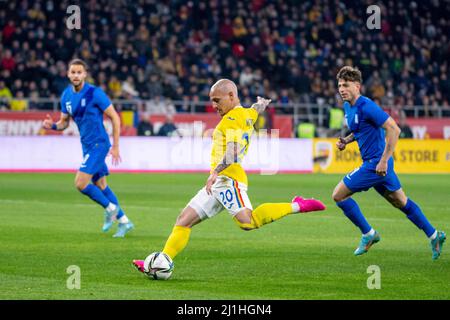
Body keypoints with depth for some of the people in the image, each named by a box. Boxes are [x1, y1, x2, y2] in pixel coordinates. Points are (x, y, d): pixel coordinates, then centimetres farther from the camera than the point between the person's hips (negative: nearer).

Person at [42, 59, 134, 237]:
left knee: (80, 183, -16)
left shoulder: (94, 93, -15)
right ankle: (124, 221, 23)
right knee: (100, 185, 13)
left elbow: (114, 117, -10)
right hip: (87, 146, 8)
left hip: (98, 144, -8)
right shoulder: (66, 95, 5)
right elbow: (64, 122, 15)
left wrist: (115, 146, -12)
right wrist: (53, 126, -9)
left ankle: (110, 208, 4)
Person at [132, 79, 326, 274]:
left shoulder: (232, 118, -8)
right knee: (184, 220, 6)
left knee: (247, 222, -28)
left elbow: (233, 153, -23)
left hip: (228, 178, -11)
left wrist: (215, 173, -34)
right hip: (219, 183, 11)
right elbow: (261, 105, 43)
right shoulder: (248, 114, 19)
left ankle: (296, 206, -20)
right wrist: (262, 103, 67)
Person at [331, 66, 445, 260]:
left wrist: (383, 161, -25)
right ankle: (433, 235, 26)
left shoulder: (366, 106, -19)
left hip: (375, 164, -10)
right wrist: (346, 140, 7)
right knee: (400, 202, 18)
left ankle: (368, 234, 4)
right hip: (372, 162, 10)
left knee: (338, 194, -7)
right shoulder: (348, 106, 9)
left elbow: (394, 129, -23)